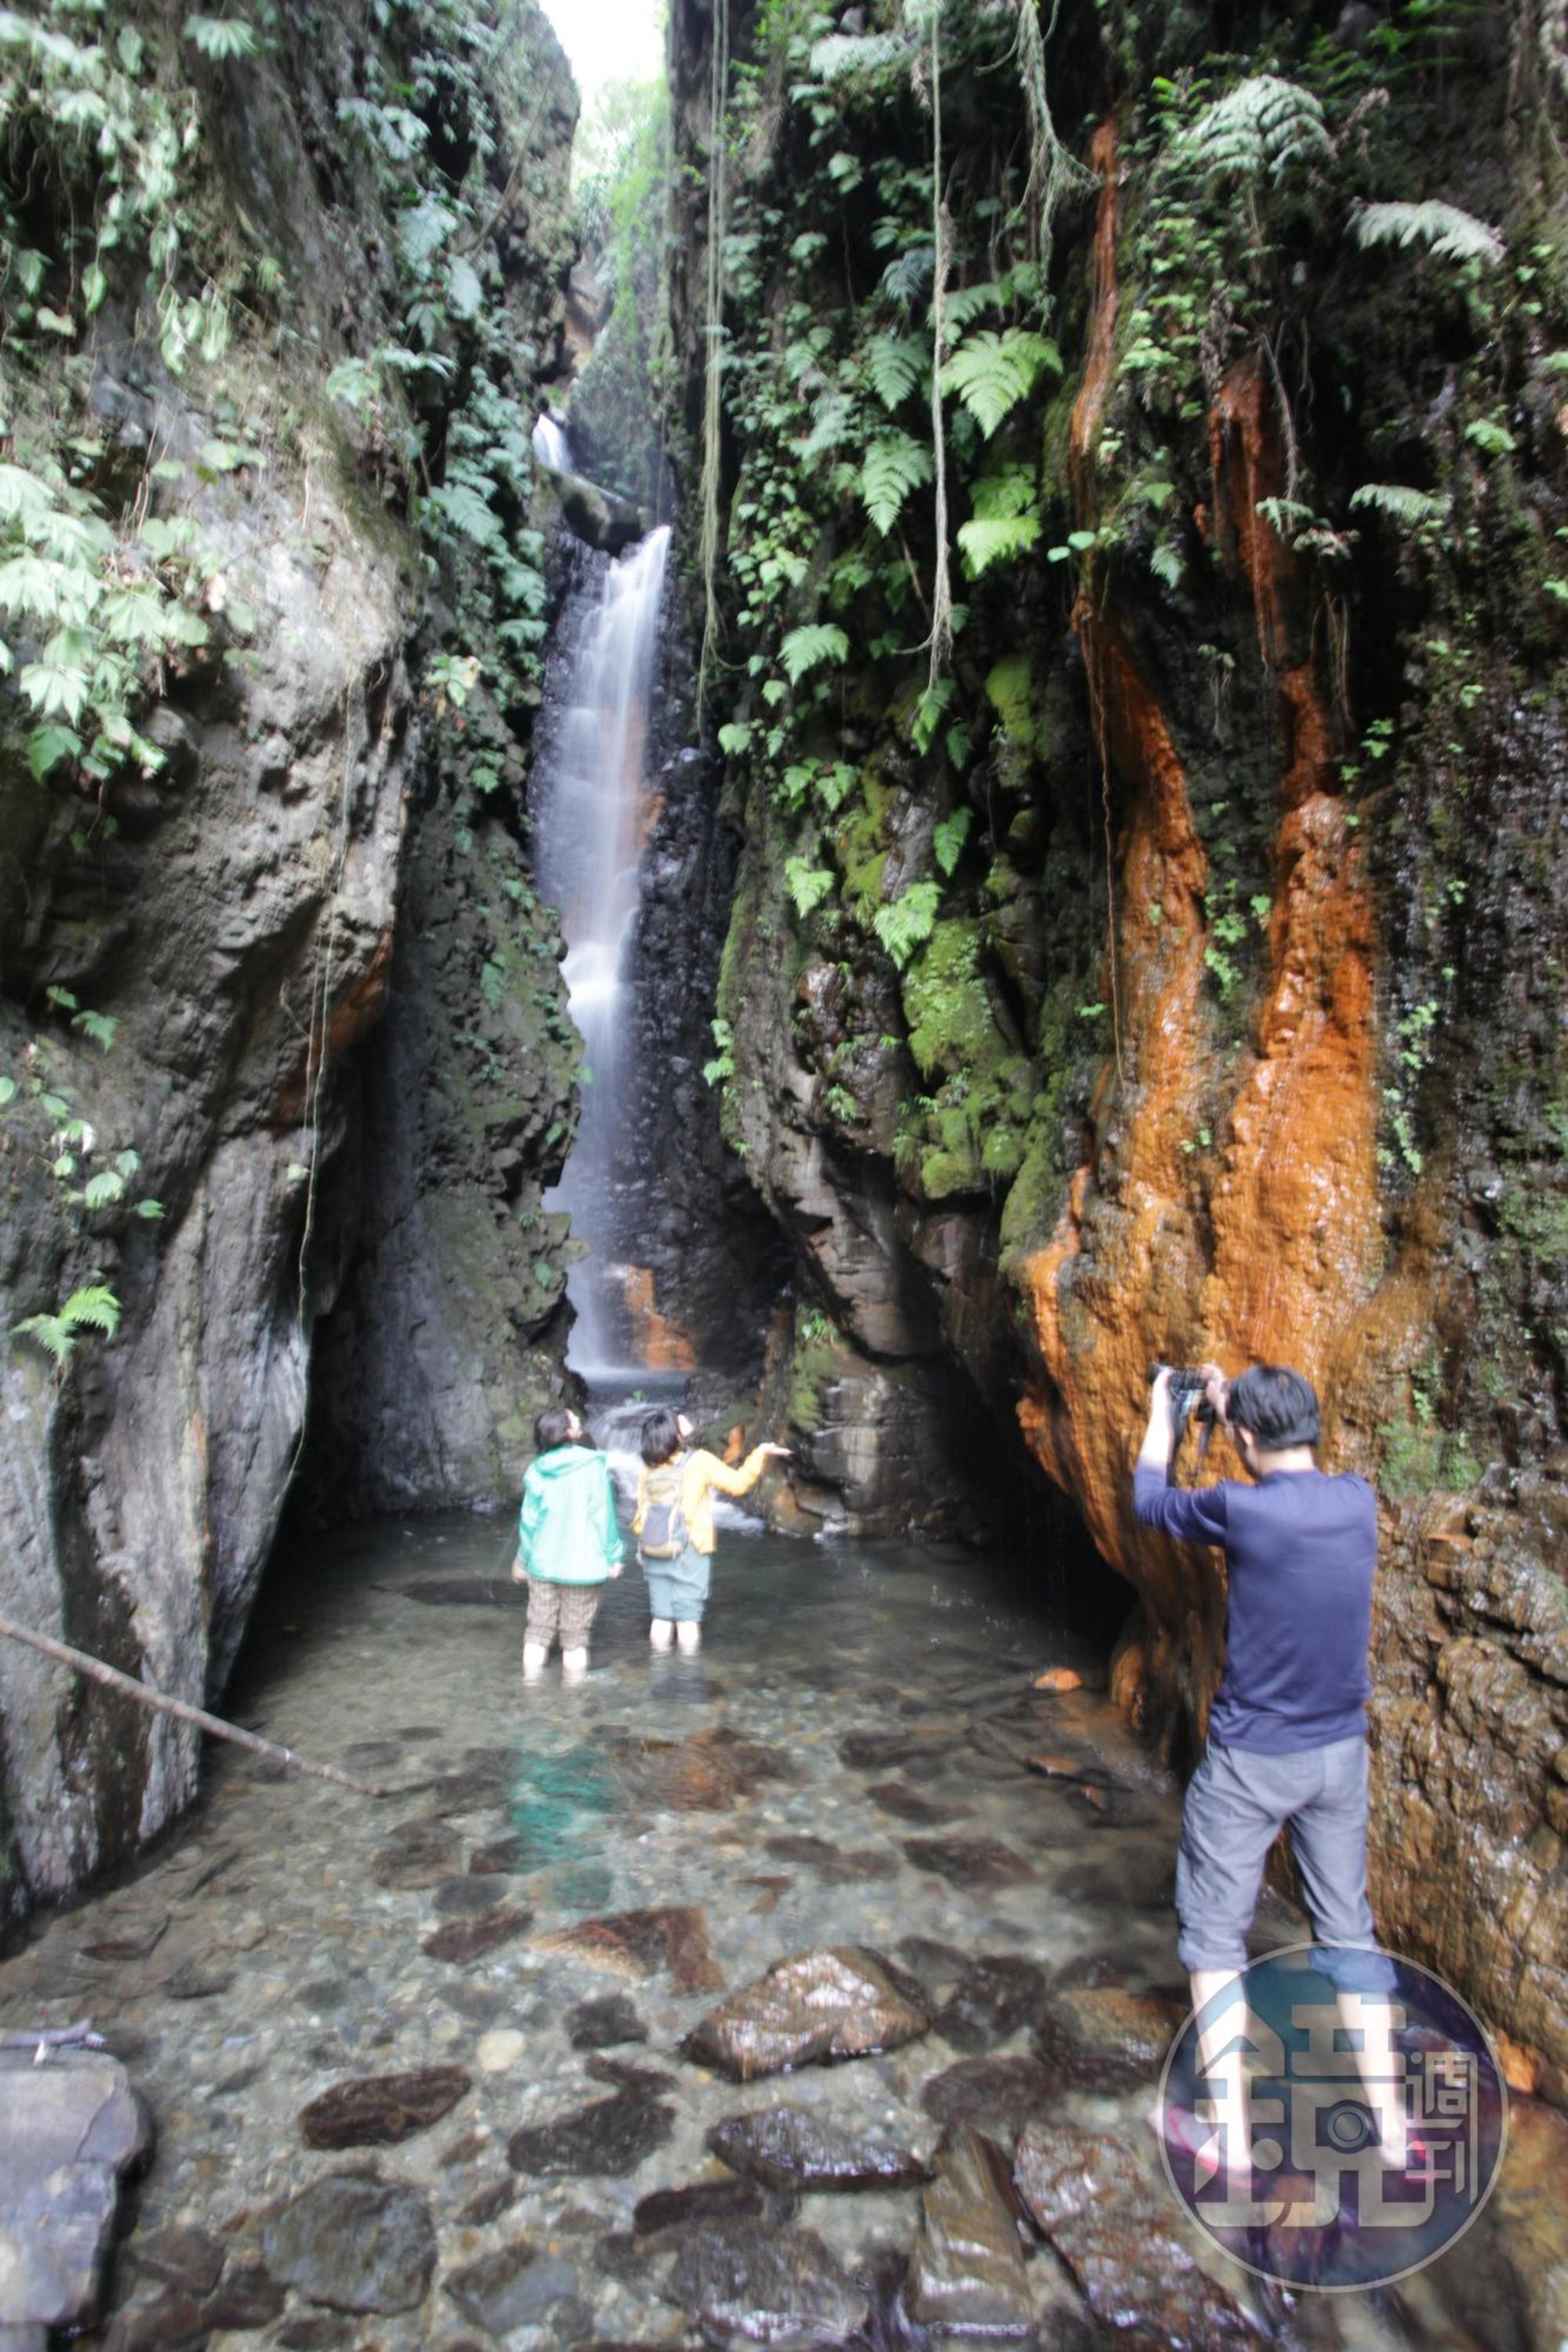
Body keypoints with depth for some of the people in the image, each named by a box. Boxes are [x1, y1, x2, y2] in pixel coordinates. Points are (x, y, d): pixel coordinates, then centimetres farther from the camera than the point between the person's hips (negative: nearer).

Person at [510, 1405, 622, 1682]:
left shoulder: (536, 1470, -3)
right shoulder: (593, 1465, -14)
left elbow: (528, 1520, 3)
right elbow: (602, 1515, -12)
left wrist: (523, 1558, 16)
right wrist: (613, 1556, -1)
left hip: (542, 1563, 3)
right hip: (581, 1565, -3)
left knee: (538, 1629, 16)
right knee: (575, 1635, 9)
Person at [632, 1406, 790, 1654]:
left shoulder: (649, 1468, -2)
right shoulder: (700, 1461, -13)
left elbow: (642, 1511, 4)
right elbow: (738, 1484, -8)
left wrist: (642, 1544, 16)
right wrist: (760, 1454, 1)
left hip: (654, 1554, 4)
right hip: (689, 1553, -4)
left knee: (661, 1618, 13)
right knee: (688, 1619, 6)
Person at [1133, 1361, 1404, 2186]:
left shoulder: (1239, 1507, -23)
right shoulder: (1357, 1501, -8)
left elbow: (1149, 1500, -3)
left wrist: (1163, 1410, 11)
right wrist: (1230, 1403, 21)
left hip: (1249, 1758, -5)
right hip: (1340, 1753, 5)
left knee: (1214, 1932, 11)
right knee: (1348, 1929, 19)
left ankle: (1231, 2134, 17)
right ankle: (1389, 2119, 27)